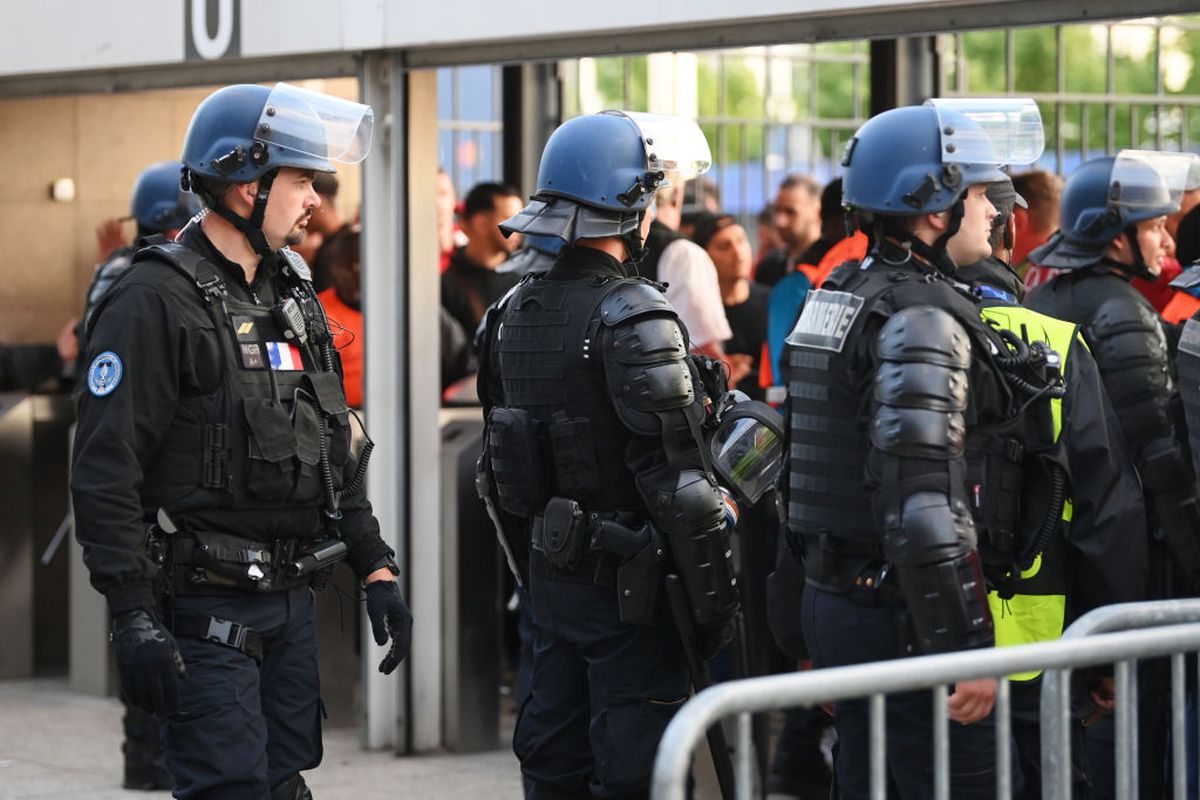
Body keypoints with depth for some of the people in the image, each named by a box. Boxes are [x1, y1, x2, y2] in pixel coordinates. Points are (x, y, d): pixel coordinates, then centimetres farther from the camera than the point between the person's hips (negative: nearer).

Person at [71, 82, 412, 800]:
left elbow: (335, 452, 22)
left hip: (291, 602, 8)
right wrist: (136, 621, -20)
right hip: (204, 609, -8)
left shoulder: (293, 297, 14)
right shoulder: (156, 303, -12)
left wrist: (375, 566, 13)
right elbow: (105, 474, -17)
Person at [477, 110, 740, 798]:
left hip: (550, 577, 8)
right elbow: (678, 478, -19)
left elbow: (498, 468, 15)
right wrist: (716, 603, -13)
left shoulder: (515, 311, 9)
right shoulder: (633, 316, -17)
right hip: (626, 583, -8)